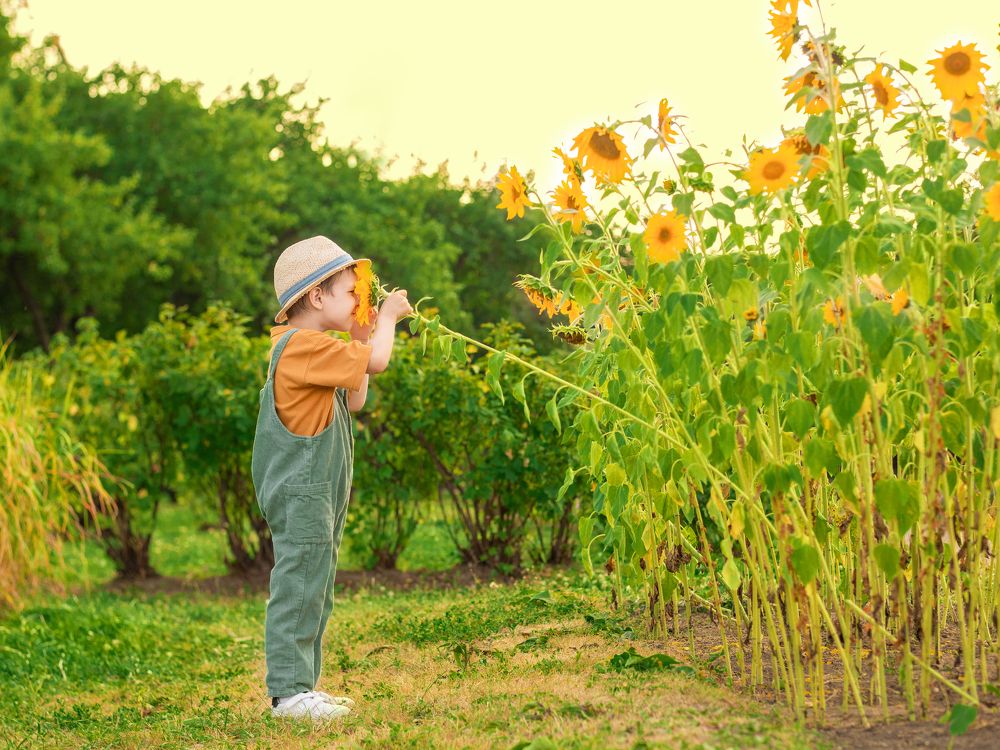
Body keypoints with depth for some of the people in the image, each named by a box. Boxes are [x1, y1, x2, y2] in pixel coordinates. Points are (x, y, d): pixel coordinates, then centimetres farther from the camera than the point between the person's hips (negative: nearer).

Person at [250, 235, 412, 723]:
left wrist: (361, 337, 12)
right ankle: (288, 691, -6)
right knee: (298, 588, -8)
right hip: (300, 494, -11)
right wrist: (386, 318, -5)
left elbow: (354, 401, 18)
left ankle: (300, 686, 20)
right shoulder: (303, 346, -19)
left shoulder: (311, 348, 16)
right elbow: (376, 362, -23)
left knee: (313, 593, 14)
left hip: (318, 494, 11)